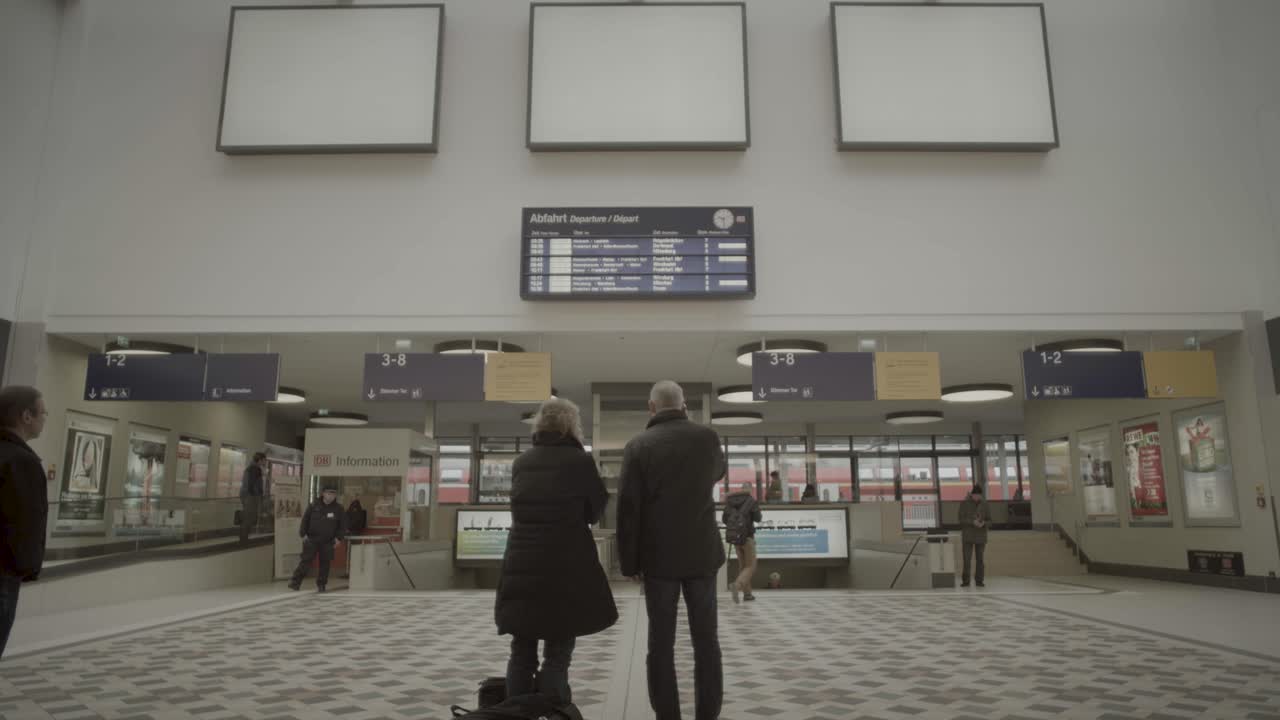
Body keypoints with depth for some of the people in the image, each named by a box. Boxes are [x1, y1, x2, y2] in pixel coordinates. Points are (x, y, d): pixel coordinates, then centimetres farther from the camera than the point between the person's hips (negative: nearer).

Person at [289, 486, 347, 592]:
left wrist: (339, 538, 0)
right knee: (305, 561, -5)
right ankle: (296, 582, -1)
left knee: (325, 563, 5)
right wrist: (303, 534, -2)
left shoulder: (338, 509, 2)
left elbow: (343, 525, 7)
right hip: (311, 539, -1)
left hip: (327, 542, 1)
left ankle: (321, 584, 17)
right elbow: (305, 519, 4)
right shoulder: (313, 506, -1)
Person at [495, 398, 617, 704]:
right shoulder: (580, 460, -7)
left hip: (520, 566, 5)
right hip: (566, 568, -5)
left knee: (521, 652, 13)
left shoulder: (521, 462, 8)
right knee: (558, 652, 4)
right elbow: (596, 511, 1)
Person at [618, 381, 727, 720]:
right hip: (702, 554, 2)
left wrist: (630, 562, -1)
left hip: (659, 558, -1)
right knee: (706, 641, 9)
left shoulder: (638, 446, -8)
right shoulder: (707, 437, -2)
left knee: (661, 643, 6)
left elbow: (627, 510, -8)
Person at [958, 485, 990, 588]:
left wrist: (984, 523, -16)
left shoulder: (984, 504, 6)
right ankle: (965, 581, 1)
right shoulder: (964, 503, -1)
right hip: (968, 536, -2)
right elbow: (961, 519, -6)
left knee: (980, 560, 2)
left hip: (981, 536, 2)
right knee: (967, 559, -5)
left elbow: (989, 519, 7)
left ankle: (979, 580, 9)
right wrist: (973, 522, -21)